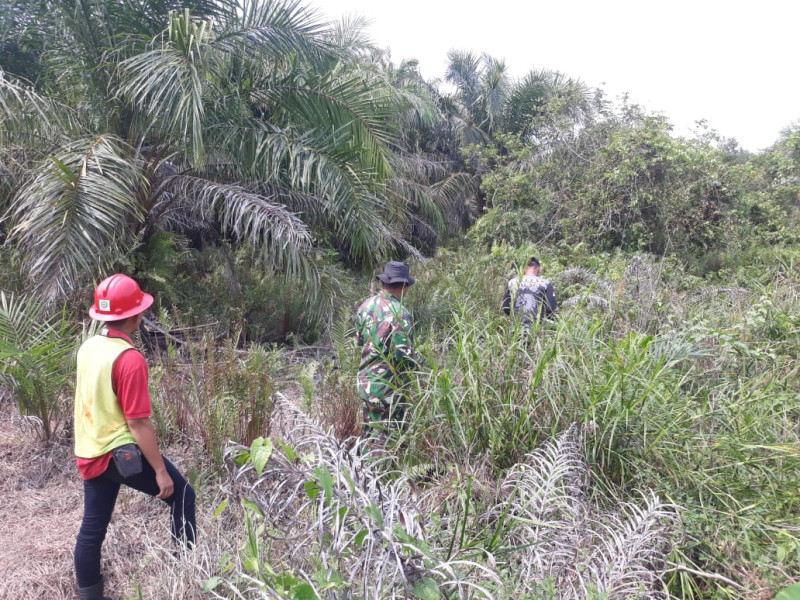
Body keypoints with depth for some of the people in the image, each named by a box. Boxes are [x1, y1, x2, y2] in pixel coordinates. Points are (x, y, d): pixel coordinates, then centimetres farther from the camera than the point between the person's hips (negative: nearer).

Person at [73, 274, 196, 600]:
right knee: (181, 494, 9)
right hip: (121, 452, -8)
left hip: (89, 453, 8)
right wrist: (161, 470, -15)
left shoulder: (88, 347, 3)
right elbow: (137, 423, -22)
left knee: (92, 527, 17)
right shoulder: (130, 359, -22)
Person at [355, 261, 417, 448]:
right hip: (389, 388, -7)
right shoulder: (400, 314, -21)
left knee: (369, 432, 21)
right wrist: (416, 362, -2)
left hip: (366, 382, 7)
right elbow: (404, 355, -22)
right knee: (384, 440, 5)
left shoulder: (365, 306, 1)